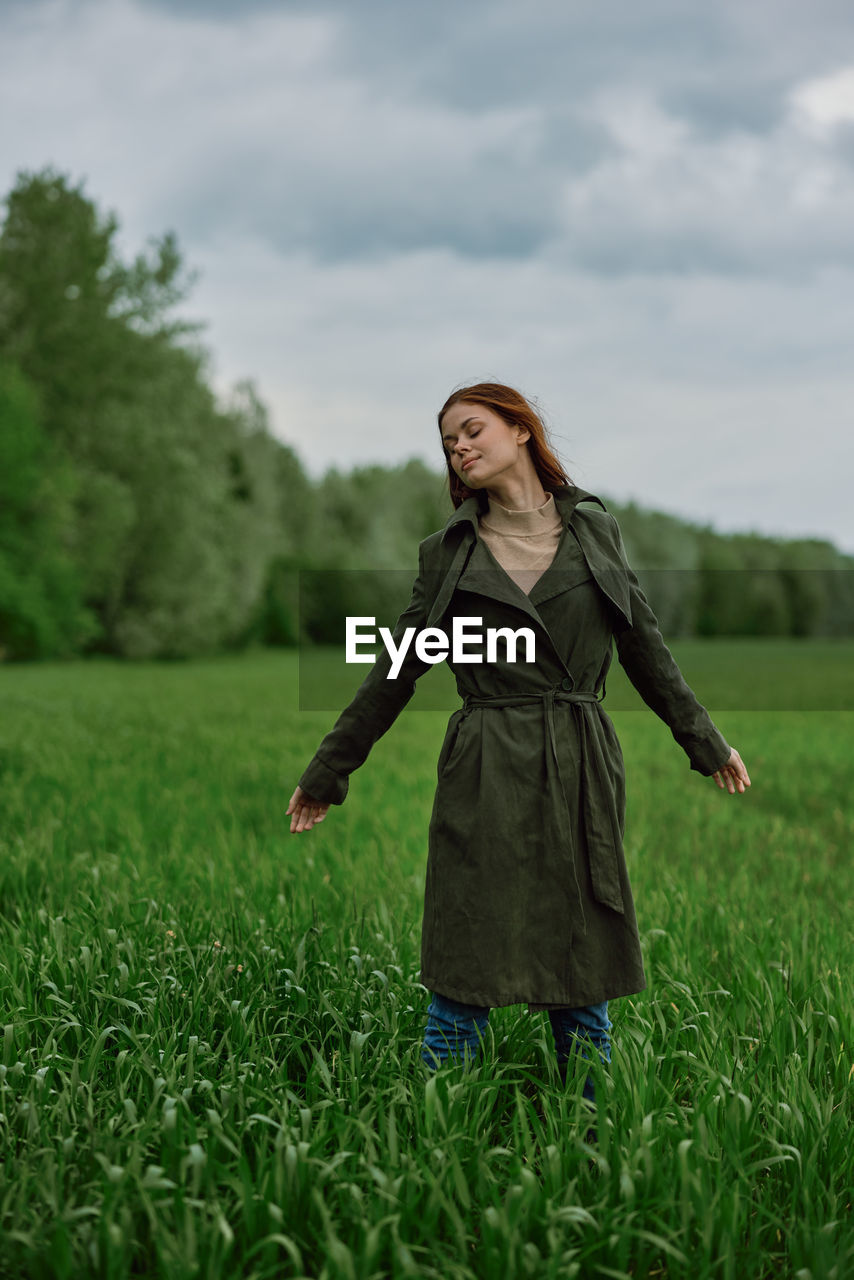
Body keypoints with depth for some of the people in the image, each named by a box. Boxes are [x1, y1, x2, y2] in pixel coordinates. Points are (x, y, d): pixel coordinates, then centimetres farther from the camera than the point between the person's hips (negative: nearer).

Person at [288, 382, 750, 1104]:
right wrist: (326, 775, 13)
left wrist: (705, 742, 24)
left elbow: (644, 646, 18)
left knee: (584, 992, 7)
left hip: (582, 774, 1)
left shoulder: (594, 529, 9)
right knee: (463, 988, -3)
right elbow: (395, 673, 11)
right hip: (485, 775, -1)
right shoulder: (448, 552, 7)